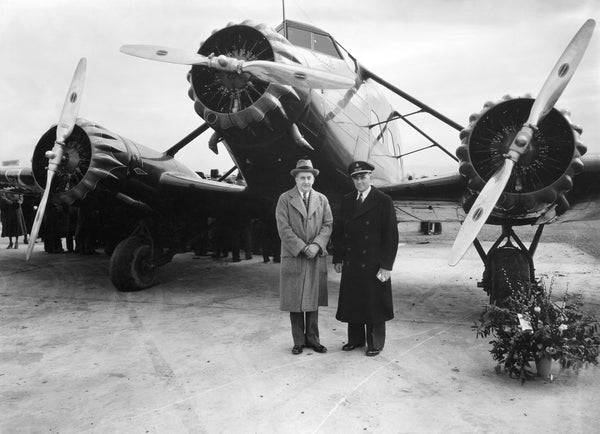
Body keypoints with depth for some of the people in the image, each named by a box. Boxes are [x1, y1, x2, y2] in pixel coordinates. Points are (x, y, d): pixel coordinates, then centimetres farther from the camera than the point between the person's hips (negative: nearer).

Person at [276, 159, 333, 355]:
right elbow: (284, 228, -6)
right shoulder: (285, 199, 1)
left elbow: (327, 225, 3)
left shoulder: (322, 199, 12)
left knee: (313, 300, 8)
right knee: (295, 301, 3)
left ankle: (312, 339, 19)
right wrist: (302, 248, -13)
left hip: (317, 258, 3)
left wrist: (316, 245, -12)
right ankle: (298, 342, 15)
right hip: (293, 257, -2)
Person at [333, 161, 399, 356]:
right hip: (351, 263, 5)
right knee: (352, 302, 11)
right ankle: (355, 339, 28)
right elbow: (339, 231, 12)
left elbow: (391, 235, -8)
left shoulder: (383, 201, -6)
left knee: (374, 304, 5)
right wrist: (338, 258, 7)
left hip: (373, 264, -4)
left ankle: (375, 343, 21)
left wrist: (387, 265, -12)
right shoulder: (346, 201, 9)